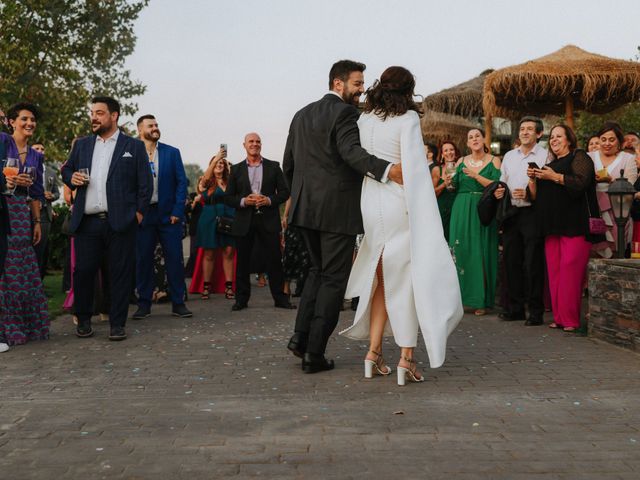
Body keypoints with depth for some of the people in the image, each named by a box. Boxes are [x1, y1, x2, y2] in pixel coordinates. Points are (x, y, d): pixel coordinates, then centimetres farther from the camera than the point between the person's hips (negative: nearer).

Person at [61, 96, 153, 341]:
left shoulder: (134, 146, 6)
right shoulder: (81, 144, 17)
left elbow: (145, 183, 3)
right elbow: (66, 170, 22)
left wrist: (139, 212, -5)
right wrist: (72, 178, -1)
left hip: (120, 222, -3)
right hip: (87, 222, 3)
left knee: (120, 273, 1)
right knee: (83, 272, 5)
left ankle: (117, 324, 10)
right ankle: (83, 320, 22)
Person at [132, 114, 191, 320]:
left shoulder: (172, 153, 7)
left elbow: (181, 182, 3)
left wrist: (177, 211, -6)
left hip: (168, 214, 0)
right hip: (142, 215, 0)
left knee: (175, 260, 1)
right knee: (143, 260, 5)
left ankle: (178, 303, 9)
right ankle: (144, 304, 15)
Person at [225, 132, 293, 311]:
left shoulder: (273, 167, 8)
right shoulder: (236, 169, 9)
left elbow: (284, 192, 5)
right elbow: (228, 198, 6)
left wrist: (269, 200, -12)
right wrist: (244, 201, -12)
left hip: (268, 220, 0)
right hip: (244, 221, 1)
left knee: (274, 260, 1)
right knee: (243, 261, 5)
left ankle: (280, 298, 10)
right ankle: (241, 299, 14)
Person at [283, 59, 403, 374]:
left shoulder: (303, 114, 15)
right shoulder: (345, 112, -8)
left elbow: (288, 164, 16)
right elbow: (351, 151, -26)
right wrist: (387, 170, -39)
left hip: (306, 207, 7)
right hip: (338, 209, -7)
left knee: (318, 270, 23)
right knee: (333, 279, 2)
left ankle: (301, 336, 16)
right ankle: (314, 354, 6)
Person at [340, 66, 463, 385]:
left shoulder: (364, 119, 8)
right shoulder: (408, 119, -6)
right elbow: (414, 166, -14)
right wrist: (420, 213, -12)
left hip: (370, 204, 5)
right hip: (399, 204, -5)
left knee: (383, 279, 16)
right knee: (407, 279, 5)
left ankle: (374, 351, 15)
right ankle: (406, 358, 5)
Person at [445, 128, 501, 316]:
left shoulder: (493, 161, 2)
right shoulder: (461, 162, 11)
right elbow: (456, 187, 11)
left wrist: (476, 176, -16)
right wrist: (450, 183, -10)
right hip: (461, 211, 3)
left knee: (481, 253, -3)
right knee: (461, 252, -1)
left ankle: (481, 301, 3)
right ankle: (461, 296, 7)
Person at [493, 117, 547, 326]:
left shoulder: (545, 156, -2)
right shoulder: (509, 156, 17)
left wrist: (529, 194, -21)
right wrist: (498, 191, 2)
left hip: (532, 213, -5)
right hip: (511, 213, 6)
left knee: (533, 263, -4)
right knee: (511, 261, 8)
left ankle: (536, 311, 6)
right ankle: (514, 308, 19)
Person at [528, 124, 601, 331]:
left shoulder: (579, 157, 5)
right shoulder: (549, 165, 24)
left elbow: (581, 182, -13)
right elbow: (536, 196, 20)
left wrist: (555, 177, -13)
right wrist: (533, 178, 3)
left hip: (575, 226, -7)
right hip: (552, 226, 7)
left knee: (570, 269, -13)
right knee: (554, 271, 1)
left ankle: (570, 319, -9)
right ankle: (559, 317, 6)